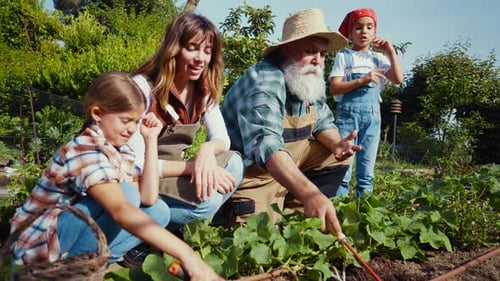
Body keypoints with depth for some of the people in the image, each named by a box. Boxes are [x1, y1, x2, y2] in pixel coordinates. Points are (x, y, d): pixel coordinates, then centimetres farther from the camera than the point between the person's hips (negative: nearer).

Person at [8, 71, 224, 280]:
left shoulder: (120, 149, 1)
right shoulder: (86, 150, -26)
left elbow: (147, 199, -8)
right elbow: (121, 211, -41)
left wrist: (151, 140, -9)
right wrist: (187, 255, -49)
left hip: (77, 229, 8)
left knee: (159, 211, -3)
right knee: (126, 193, -26)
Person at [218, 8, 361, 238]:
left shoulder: (311, 79, -1)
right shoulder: (263, 83, -30)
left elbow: (322, 122, 8)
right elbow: (266, 145, -44)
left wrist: (336, 144, -17)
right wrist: (310, 194, -57)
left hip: (292, 160, 8)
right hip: (250, 171, -8)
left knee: (336, 157, 2)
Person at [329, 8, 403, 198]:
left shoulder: (378, 58, 15)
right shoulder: (343, 56, 4)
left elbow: (398, 79, 1)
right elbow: (334, 88, -7)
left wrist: (391, 52, -1)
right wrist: (363, 80, -16)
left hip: (372, 114, 4)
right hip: (348, 112, -4)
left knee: (367, 170, 6)